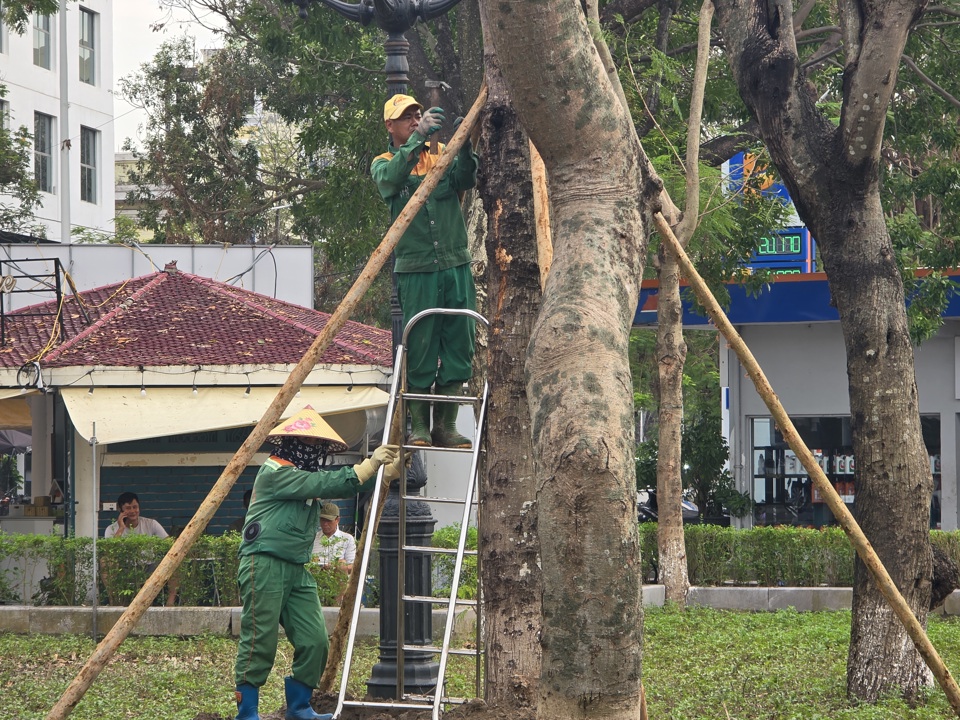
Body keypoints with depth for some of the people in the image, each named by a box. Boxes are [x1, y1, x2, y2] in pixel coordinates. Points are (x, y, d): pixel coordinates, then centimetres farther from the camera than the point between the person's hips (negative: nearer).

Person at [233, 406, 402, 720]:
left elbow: (345, 485, 14)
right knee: (259, 643, -8)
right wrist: (370, 465, -16)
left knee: (314, 641, 0)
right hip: (264, 565, -9)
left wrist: (386, 472, -1)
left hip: (296, 570, 9)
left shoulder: (307, 476, 20)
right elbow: (324, 484, -17)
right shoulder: (274, 472, -8)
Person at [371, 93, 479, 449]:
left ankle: (446, 426, 10)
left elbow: (465, 180, -6)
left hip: (456, 265, 3)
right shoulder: (384, 164, 5)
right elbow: (391, 179, -19)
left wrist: (464, 146, -24)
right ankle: (418, 426, 6)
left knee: (459, 347, 3)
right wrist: (418, 137, -28)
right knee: (419, 351, -3)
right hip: (416, 271, -3)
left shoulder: (440, 153, 13)